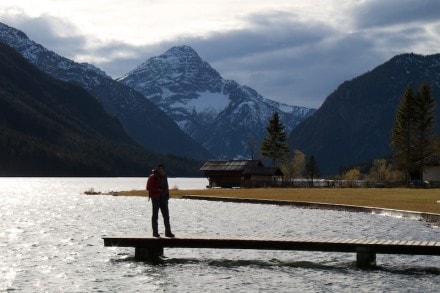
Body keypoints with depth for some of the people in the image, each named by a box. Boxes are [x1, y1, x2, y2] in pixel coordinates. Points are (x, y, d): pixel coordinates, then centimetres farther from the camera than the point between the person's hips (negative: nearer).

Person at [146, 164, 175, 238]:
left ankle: (168, 232, 6)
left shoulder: (164, 177, 13)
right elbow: (148, 187, -12)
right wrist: (158, 190, -20)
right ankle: (155, 232, 5)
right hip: (155, 198, -6)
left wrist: (167, 196, 11)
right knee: (155, 215, 0)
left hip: (163, 198, 6)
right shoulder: (152, 177, -7)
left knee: (166, 215, 3)